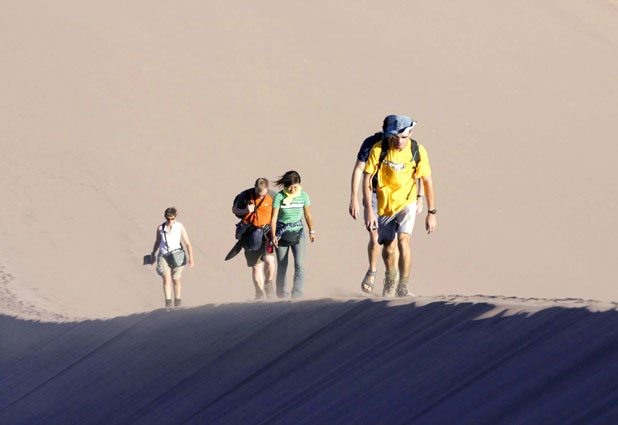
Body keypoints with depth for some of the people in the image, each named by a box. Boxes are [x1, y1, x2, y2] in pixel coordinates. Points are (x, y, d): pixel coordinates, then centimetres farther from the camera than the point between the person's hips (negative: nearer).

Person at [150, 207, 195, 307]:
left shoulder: (180, 227, -5)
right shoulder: (160, 228, -2)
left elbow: (187, 244, -4)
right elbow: (157, 241, 16)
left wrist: (191, 258, -12)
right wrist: (153, 254, 25)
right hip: (163, 256, 0)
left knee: (176, 280, 8)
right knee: (166, 277, -18)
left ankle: (177, 301, 29)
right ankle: (168, 303, -22)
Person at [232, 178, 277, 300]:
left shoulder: (273, 197, -4)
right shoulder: (246, 195, -4)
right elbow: (234, 209, 9)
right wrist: (245, 211, -13)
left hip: (267, 231, -1)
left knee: (269, 259, -22)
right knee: (256, 266, 4)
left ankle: (268, 284, 5)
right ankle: (259, 293, 17)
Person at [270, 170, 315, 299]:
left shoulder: (303, 196, -3)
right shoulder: (279, 197, -10)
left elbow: (308, 215, 10)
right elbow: (274, 217, -12)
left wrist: (312, 231, 17)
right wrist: (273, 235, -23)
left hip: (298, 233, 1)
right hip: (282, 234, -1)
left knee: (299, 265, -14)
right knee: (282, 267, 6)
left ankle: (297, 294, -17)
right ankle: (281, 295, 21)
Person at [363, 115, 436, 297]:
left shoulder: (418, 151, -14)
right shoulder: (379, 149, -16)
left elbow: (427, 181, -5)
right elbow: (366, 178, -10)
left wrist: (431, 212, -4)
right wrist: (369, 210, -15)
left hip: (406, 202, -1)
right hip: (385, 204, 1)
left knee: (403, 241, -21)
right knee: (389, 247, 6)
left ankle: (403, 287, -12)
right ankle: (390, 275, 39)